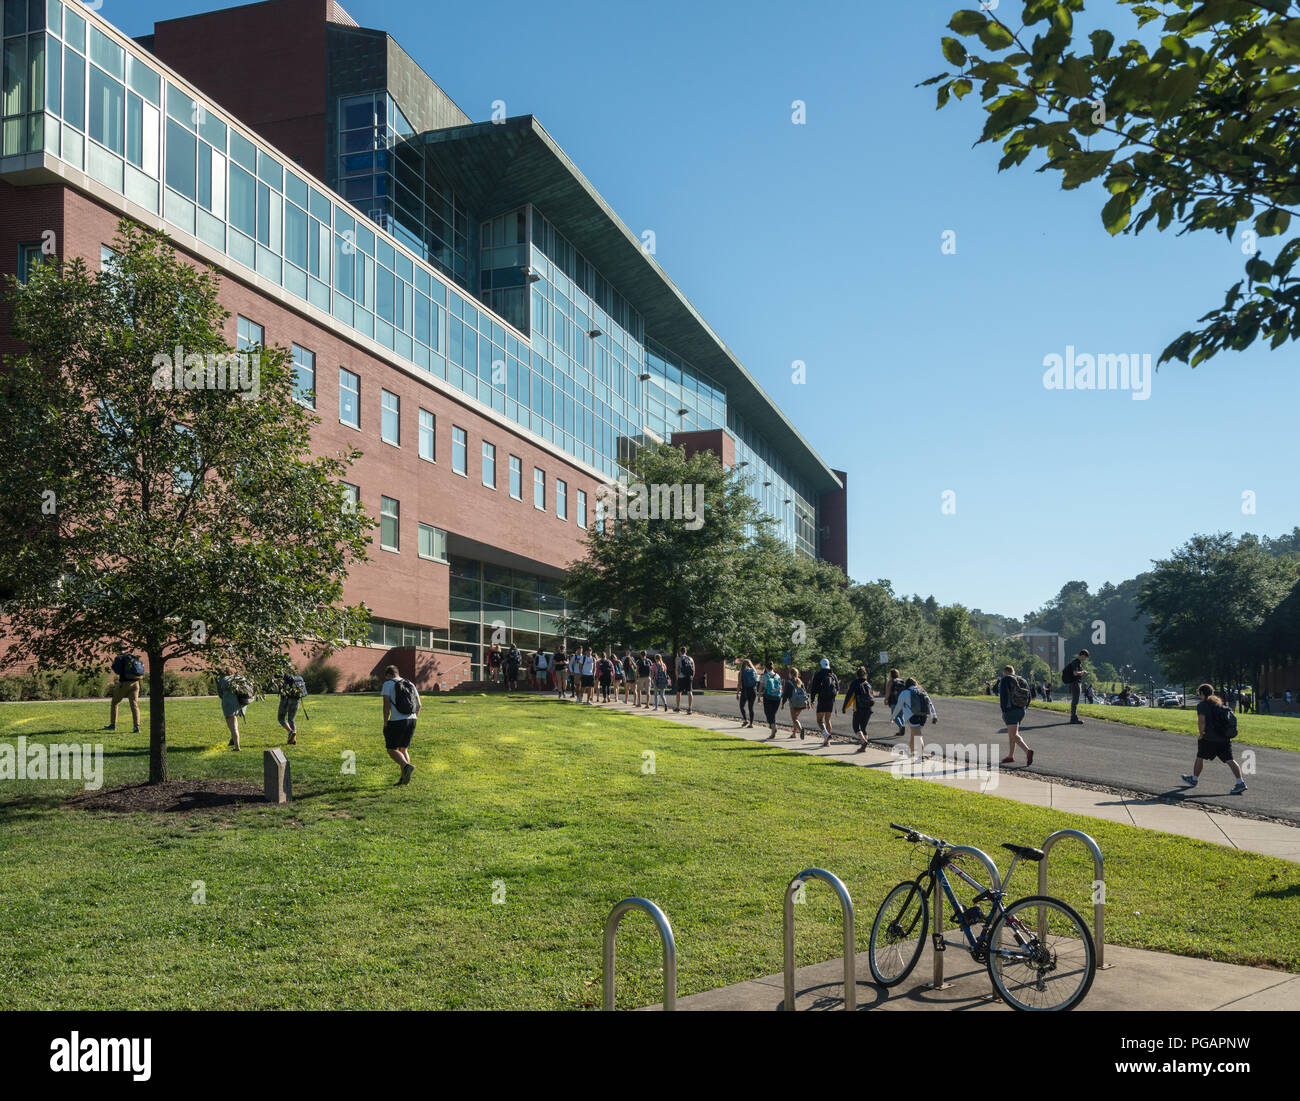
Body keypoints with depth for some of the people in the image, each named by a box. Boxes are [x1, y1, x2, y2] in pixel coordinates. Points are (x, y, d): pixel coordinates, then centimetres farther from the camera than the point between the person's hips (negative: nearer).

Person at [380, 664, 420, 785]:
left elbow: (386, 705, -11)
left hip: (396, 721, -6)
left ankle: (407, 766, -21)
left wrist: (385, 723, -4)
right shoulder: (410, 684, 15)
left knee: (391, 749, 4)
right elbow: (419, 705, 11)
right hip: (411, 720, 6)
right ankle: (404, 778, 9)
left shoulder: (388, 684, -1)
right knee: (403, 749, 17)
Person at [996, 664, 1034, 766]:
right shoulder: (1022, 681, 12)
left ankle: (1028, 751, -31)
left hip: (1010, 710, -7)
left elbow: (1003, 696, -14)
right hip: (1021, 710, 7)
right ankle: (1010, 756, 23)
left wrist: (1004, 711, -11)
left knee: (1014, 735, -11)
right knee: (1011, 732, 19)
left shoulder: (1004, 680, -5)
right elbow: (1028, 697, 9)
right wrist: (1024, 710, 13)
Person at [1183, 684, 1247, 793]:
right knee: (1229, 760, 0)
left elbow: (1201, 720, -20)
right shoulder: (1219, 702, 17)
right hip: (1225, 738, 6)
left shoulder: (1202, 705, -6)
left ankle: (1194, 780, 27)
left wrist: (1201, 734, -6)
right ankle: (1241, 783, -13)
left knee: (1200, 757, 13)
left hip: (1210, 738, -6)